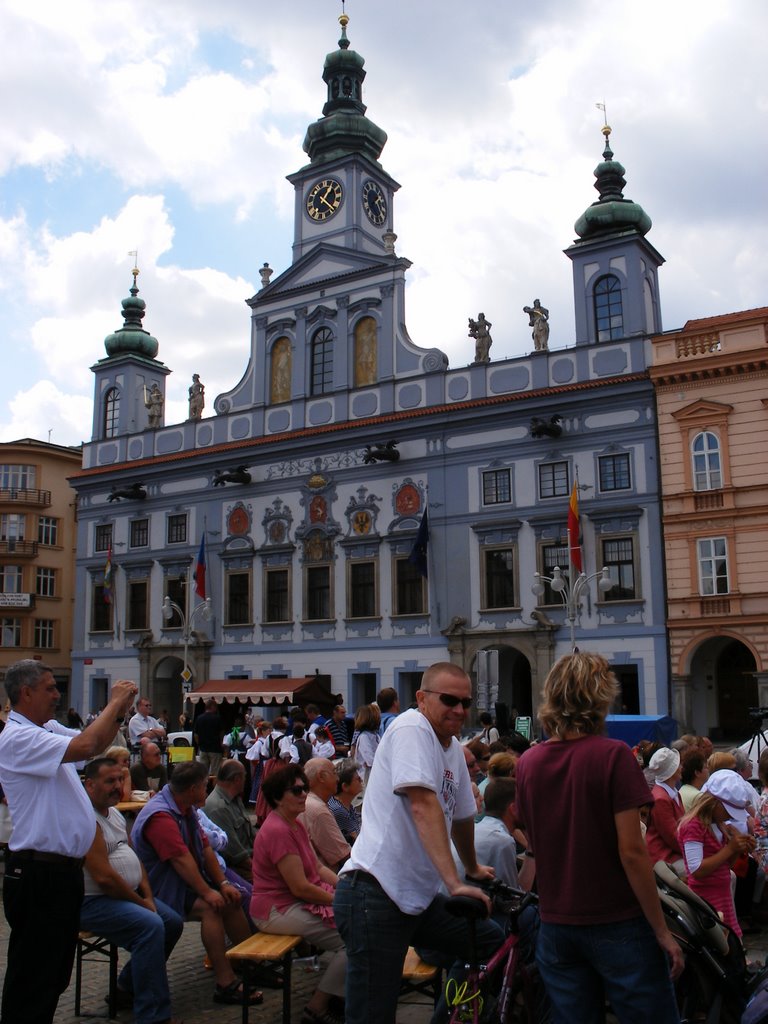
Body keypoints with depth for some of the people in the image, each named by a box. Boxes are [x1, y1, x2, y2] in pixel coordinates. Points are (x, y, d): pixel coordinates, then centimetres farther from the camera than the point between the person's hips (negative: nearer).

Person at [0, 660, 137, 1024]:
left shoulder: (48, 729, 10)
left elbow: (96, 743, 21)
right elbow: (84, 746, -32)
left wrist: (120, 711, 3)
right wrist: (115, 702, -19)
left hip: (63, 867, 9)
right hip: (39, 873, -9)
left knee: (56, 970, 19)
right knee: (33, 973, 2)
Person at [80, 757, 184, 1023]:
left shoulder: (114, 813, 13)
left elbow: (133, 858, 17)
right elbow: (103, 877, -24)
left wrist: (148, 895, 1)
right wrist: (141, 902, -14)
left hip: (127, 894, 10)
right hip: (92, 902, -10)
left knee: (173, 923, 2)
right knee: (151, 926, -28)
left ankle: (128, 988, 17)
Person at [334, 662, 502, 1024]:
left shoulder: (453, 748, 14)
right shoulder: (412, 728, -13)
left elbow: (461, 815, 28)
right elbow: (424, 805, -24)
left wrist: (473, 868, 40)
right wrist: (455, 883, -28)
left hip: (417, 895, 9)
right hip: (375, 893, -9)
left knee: (494, 943, 8)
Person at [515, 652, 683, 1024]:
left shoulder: (527, 763, 1)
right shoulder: (613, 755, -14)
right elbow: (631, 851, -16)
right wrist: (661, 931, -9)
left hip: (556, 926, 5)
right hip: (617, 924, -5)